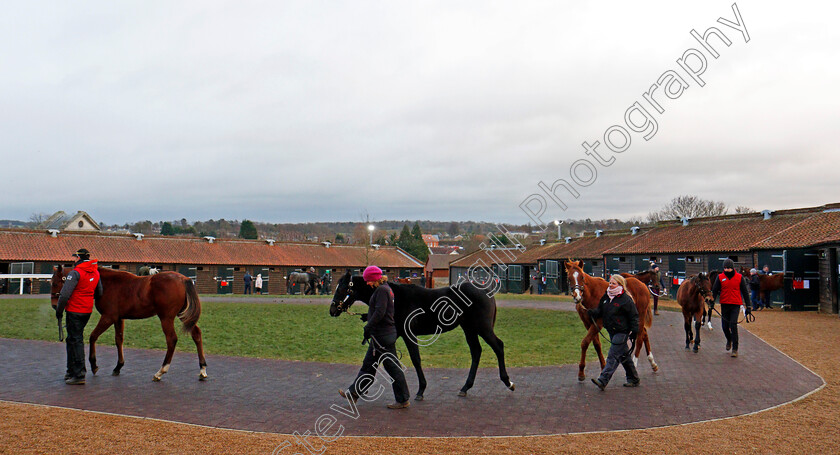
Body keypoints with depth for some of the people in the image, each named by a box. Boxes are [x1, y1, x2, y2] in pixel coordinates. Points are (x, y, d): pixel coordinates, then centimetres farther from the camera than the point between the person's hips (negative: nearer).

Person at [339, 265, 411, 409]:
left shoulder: (382, 290, -17)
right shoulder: (386, 288, 14)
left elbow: (379, 313, -24)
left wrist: (368, 327, -17)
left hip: (383, 336, -11)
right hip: (379, 335, 11)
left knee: (392, 367, -3)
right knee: (368, 365, 17)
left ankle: (403, 400, 5)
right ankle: (354, 393, 27)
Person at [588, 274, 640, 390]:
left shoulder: (626, 299, -13)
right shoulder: (606, 297, 9)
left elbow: (634, 317, -10)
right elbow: (600, 311, 16)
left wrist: (634, 332, -15)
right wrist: (593, 313, -6)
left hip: (622, 332, -8)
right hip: (612, 332, 8)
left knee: (613, 356, -12)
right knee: (623, 355, 17)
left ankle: (603, 381, -18)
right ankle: (633, 379, 30)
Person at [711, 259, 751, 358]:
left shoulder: (739, 277, 1)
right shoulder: (720, 277, 2)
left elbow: (744, 292, 6)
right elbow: (715, 290, 2)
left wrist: (748, 306, 4)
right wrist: (712, 299, -17)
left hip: (735, 305, -2)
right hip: (724, 304, 2)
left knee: (733, 325, -12)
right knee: (725, 326, 8)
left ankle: (735, 349, -5)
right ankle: (729, 340, 40)